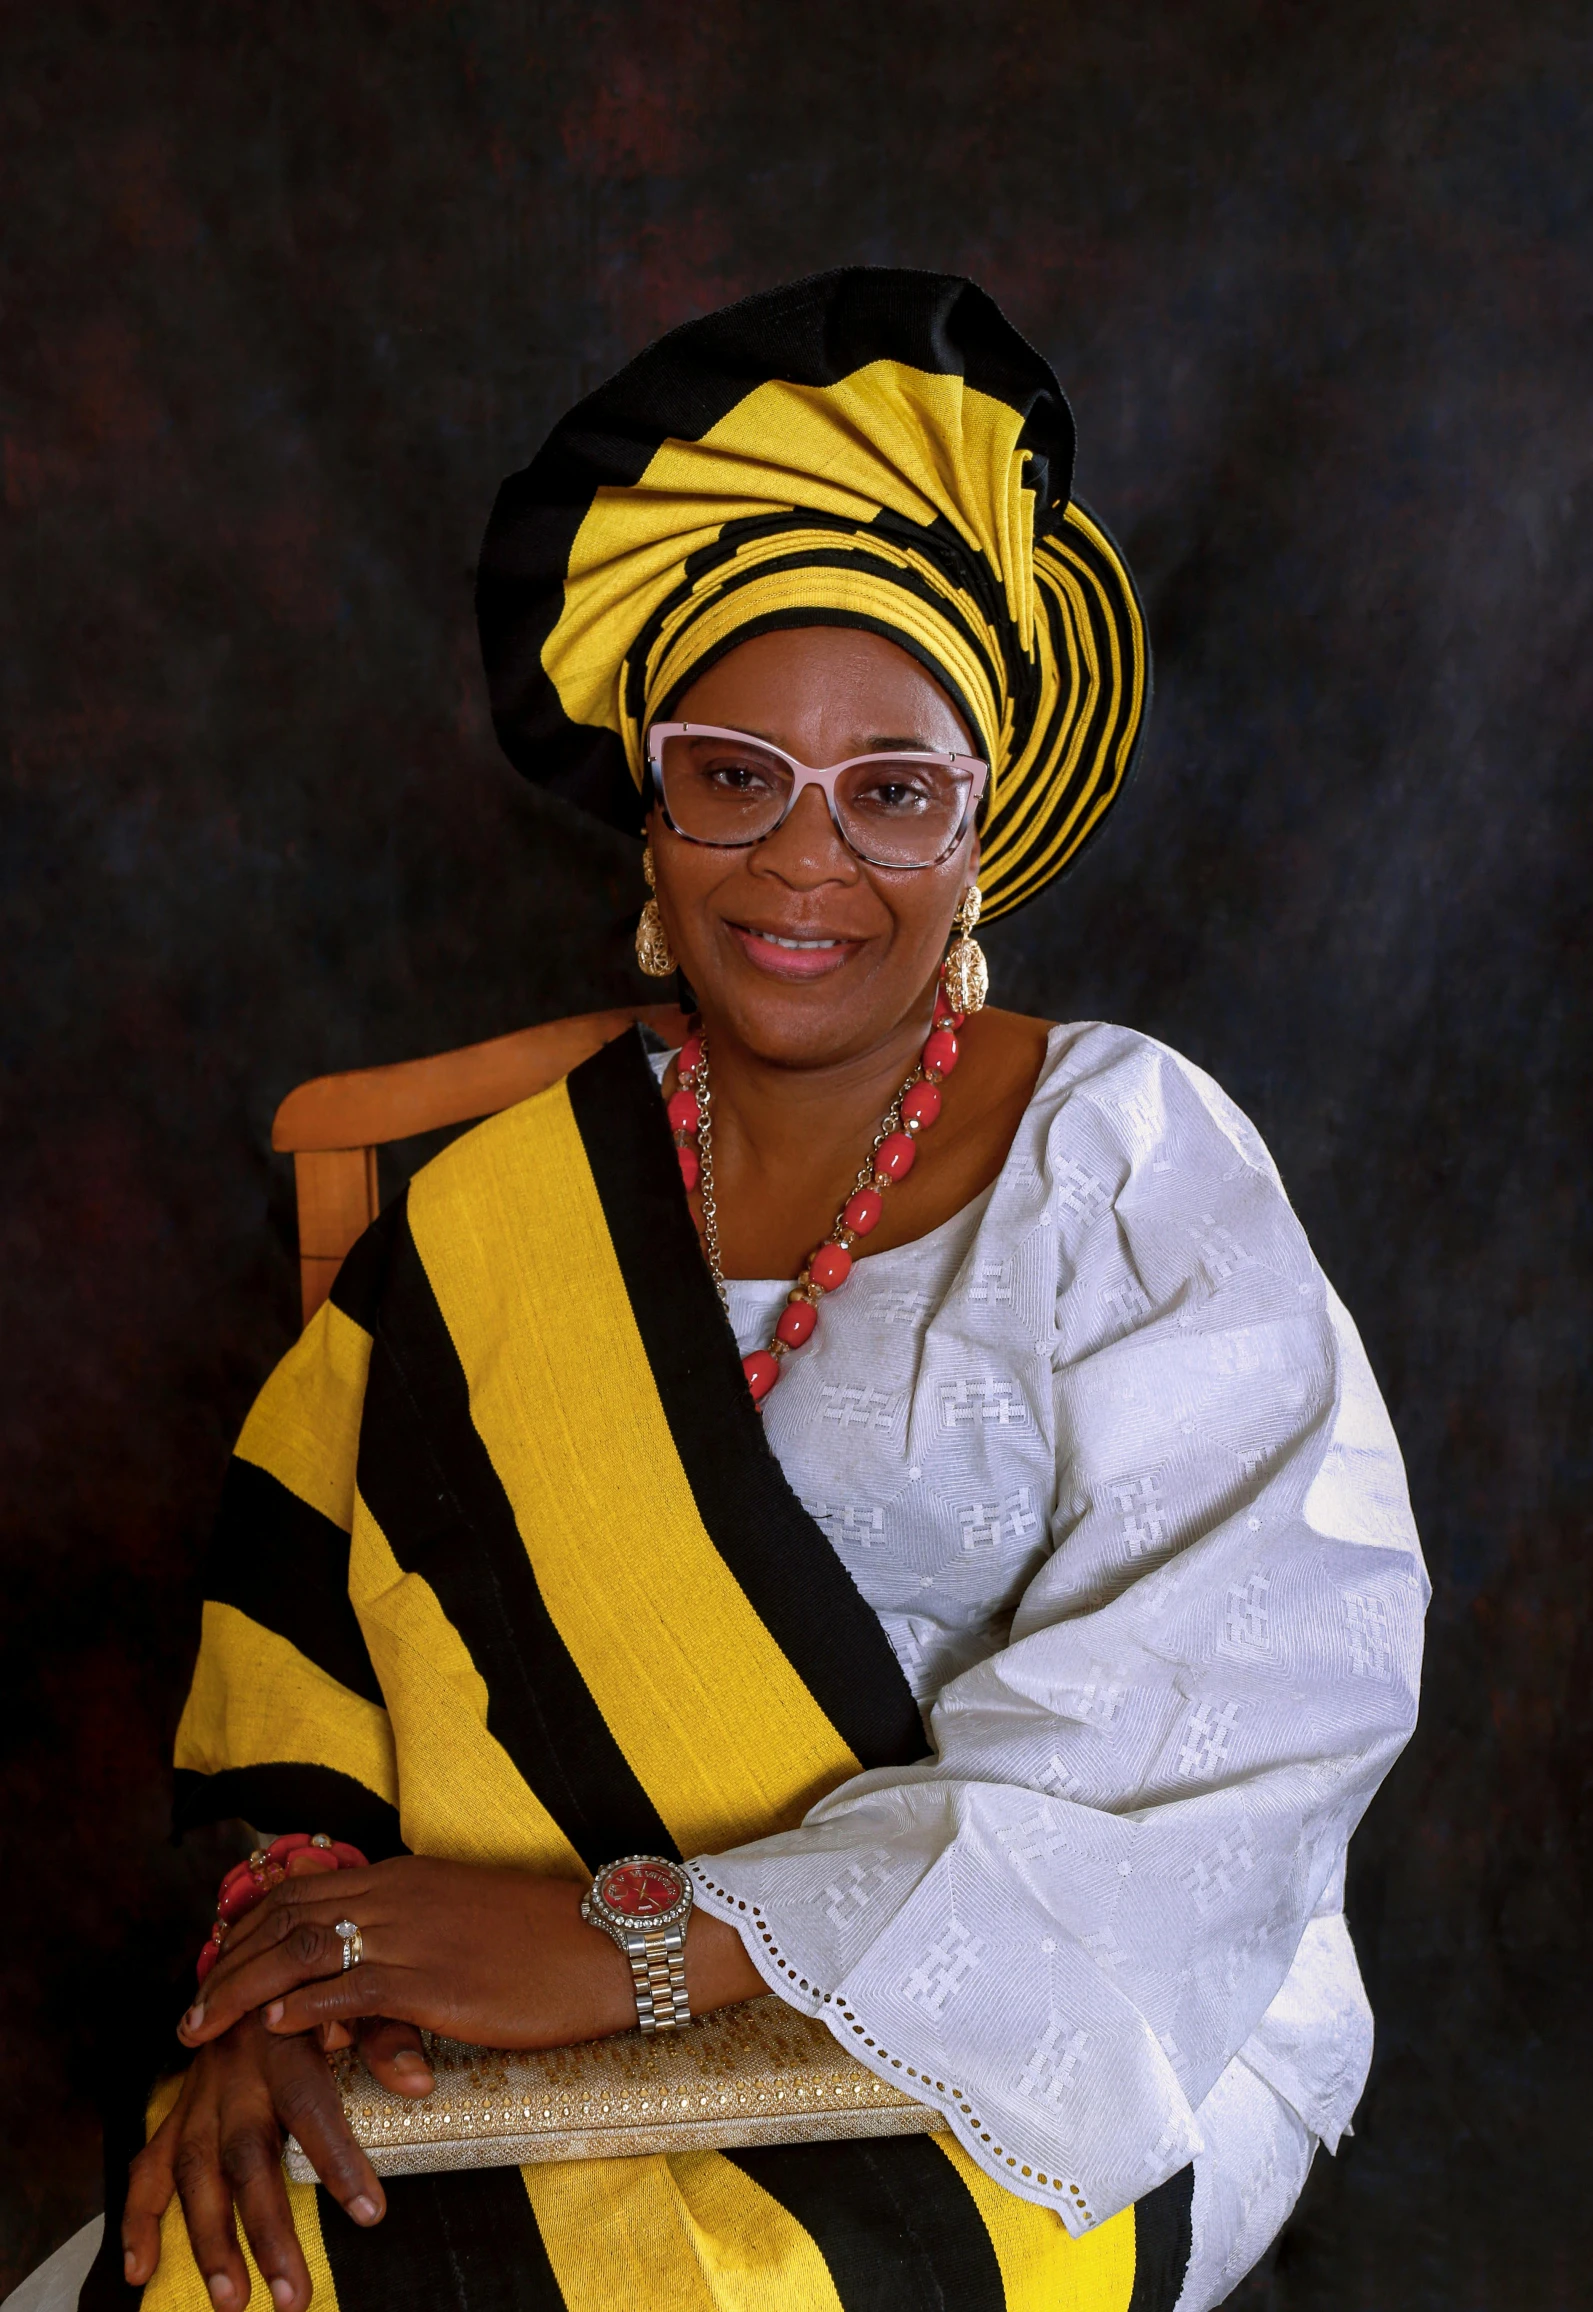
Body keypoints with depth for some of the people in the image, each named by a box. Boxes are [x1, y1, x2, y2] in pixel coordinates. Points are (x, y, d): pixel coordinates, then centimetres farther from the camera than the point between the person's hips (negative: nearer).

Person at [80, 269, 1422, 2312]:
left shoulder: (1120, 1159, -5)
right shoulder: (512, 1205, 7)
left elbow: (1251, 1709, -16)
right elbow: (310, 1630, 2)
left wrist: (647, 1934, -23)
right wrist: (293, 1960, -20)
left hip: (1058, 2066, -3)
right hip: (606, 2064, 4)